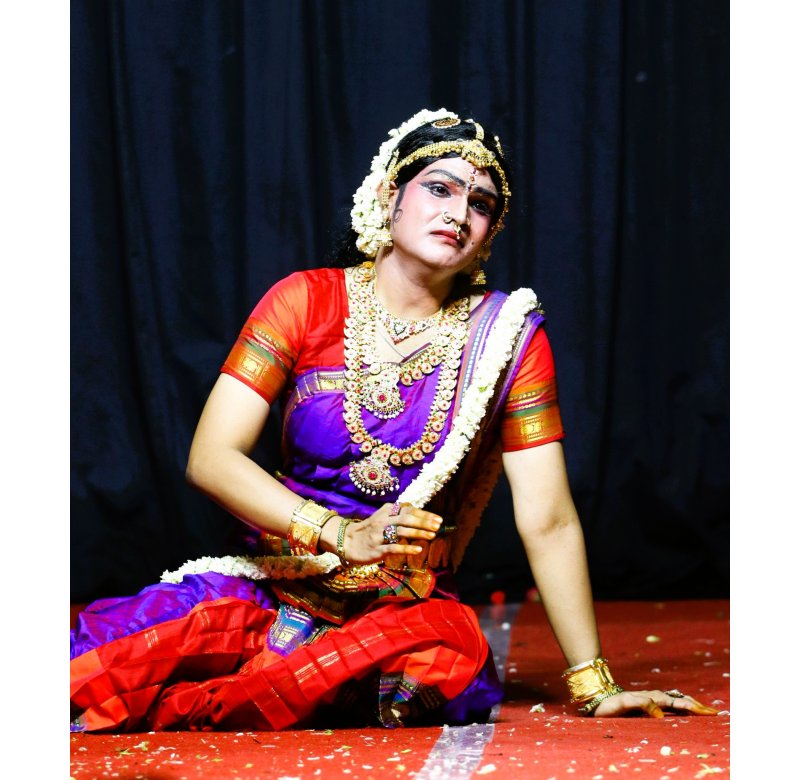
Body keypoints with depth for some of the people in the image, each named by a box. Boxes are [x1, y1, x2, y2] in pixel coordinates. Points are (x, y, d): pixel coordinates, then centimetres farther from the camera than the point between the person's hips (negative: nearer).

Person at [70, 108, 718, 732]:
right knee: (95, 660, -33)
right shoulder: (308, 301, 1)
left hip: (409, 611, 3)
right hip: (273, 587, -2)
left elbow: (548, 521, -2)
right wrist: (343, 534, -19)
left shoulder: (507, 335, 1)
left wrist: (593, 685, -7)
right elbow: (211, 457, -6)